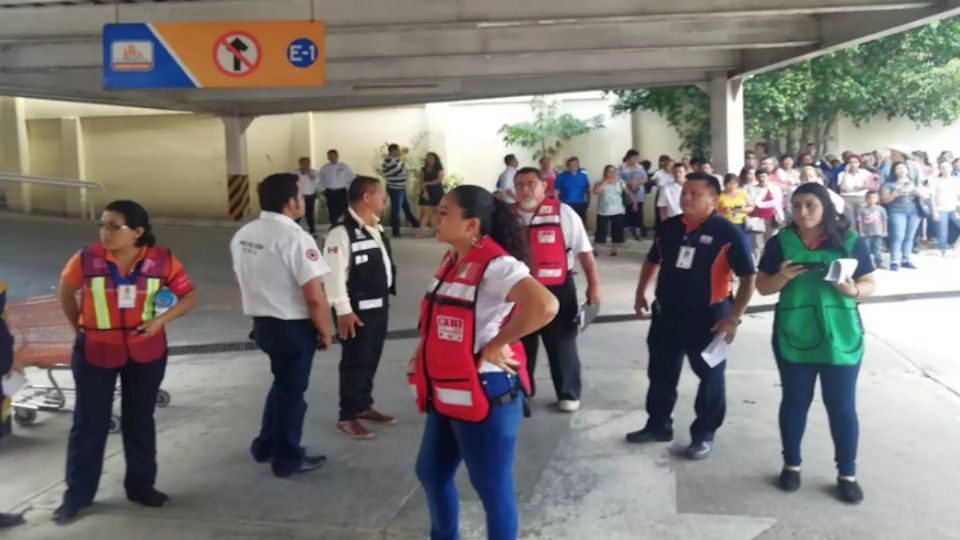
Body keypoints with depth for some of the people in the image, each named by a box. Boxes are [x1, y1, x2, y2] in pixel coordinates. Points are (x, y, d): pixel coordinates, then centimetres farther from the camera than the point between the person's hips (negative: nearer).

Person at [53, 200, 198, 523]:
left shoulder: (161, 260, -12)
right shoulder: (85, 259, -12)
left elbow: (189, 295, -5)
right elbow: (66, 294, 6)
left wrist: (161, 320, -18)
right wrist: (80, 328, 6)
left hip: (145, 351, 1)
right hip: (95, 352, -1)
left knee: (140, 419, 13)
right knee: (89, 422, 7)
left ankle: (141, 485, 29)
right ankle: (76, 494, 20)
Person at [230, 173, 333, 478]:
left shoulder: (243, 235, 3)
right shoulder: (295, 239, -22)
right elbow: (314, 297, -23)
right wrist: (325, 332, -9)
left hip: (262, 322, 7)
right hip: (294, 326, -7)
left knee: (283, 382, 26)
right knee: (292, 390, 9)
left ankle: (265, 446, 37)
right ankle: (287, 459, 24)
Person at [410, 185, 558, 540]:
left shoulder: (495, 266, -21)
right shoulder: (453, 260, 7)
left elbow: (544, 306, -37)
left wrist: (496, 344, -25)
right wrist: (423, 359, 12)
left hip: (485, 394, -10)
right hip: (447, 394, 10)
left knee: (492, 487, 6)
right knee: (431, 472, 23)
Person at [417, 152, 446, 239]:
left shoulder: (439, 169, 3)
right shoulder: (423, 170, 9)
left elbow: (439, 180, -8)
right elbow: (422, 182, 1)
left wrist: (427, 183, -9)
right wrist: (424, 191, -14)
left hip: (437, 192, -1)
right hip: (426, 192, 1)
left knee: (437, 212, 4)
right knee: (425, 212, -8)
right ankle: (420, 232, -16)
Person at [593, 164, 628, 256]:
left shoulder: (620, 182, 5)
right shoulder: (601, 183, -3)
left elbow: (628, 193, 12)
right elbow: (596, 191, -23)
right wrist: (605, 182, -19)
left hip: (618, 212, 2)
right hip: (603, 212, -2)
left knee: (617, 231, 5)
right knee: (601, 230, -2)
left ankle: (614, 249, 19)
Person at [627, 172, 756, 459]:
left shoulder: (727, 233, -14)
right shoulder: (668, 227, 2)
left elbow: (748, 277, -14)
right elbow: (652, 260, 18)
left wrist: (733, 317, -19)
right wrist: (641, 293, 13)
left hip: (708, 317, -5)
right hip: (666, 314, 5)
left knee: (710, 378, 10)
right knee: (660, 374, 15)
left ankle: (704, 434, 25)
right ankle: (658, 425, 32)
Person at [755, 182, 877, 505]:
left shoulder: (850, 241, -2)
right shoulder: (781, 242, -1)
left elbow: (870, 283, 2)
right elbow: (762, 286, 2)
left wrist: (854, 290, -20)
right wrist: (781, 277, -19)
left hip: (841, 338, -1)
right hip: (793, 337, 1)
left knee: (842, 406, 7)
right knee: (794, 402, 13)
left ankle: (847, 474, 22)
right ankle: (791, 464, 30)